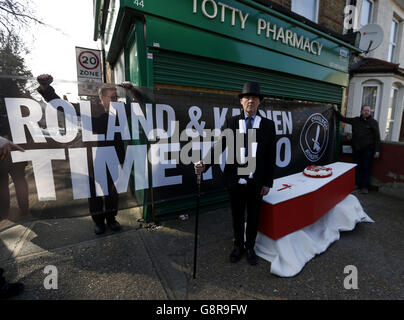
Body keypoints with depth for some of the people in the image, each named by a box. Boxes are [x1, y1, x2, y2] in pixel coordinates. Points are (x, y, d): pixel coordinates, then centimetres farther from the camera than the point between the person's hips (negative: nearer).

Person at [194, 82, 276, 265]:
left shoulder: (268, 125, 0)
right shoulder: (231, 123, -1)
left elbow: (270, 156, 0)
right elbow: (219, 147, -7)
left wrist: (268, 182, -2)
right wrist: (204, 164, -24)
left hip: (256, 182, 0)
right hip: (235, 181, 0)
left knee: (253, 217, 17)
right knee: (237, 216, 17)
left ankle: (250, 247, 41)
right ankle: (238, 246, 41)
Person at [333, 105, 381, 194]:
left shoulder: (373, 122, -1)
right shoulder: (356, 120, 10)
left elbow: (377, 137, -4)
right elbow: (343, 119, 18)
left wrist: (377, 150, -9)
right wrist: (336, 111, 8)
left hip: (367, 149, -3)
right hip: (356, 149, 3)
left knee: (366, 167, 0)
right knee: (358, 167, 9)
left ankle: (365, 187, 7)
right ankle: (357, 184, 19)